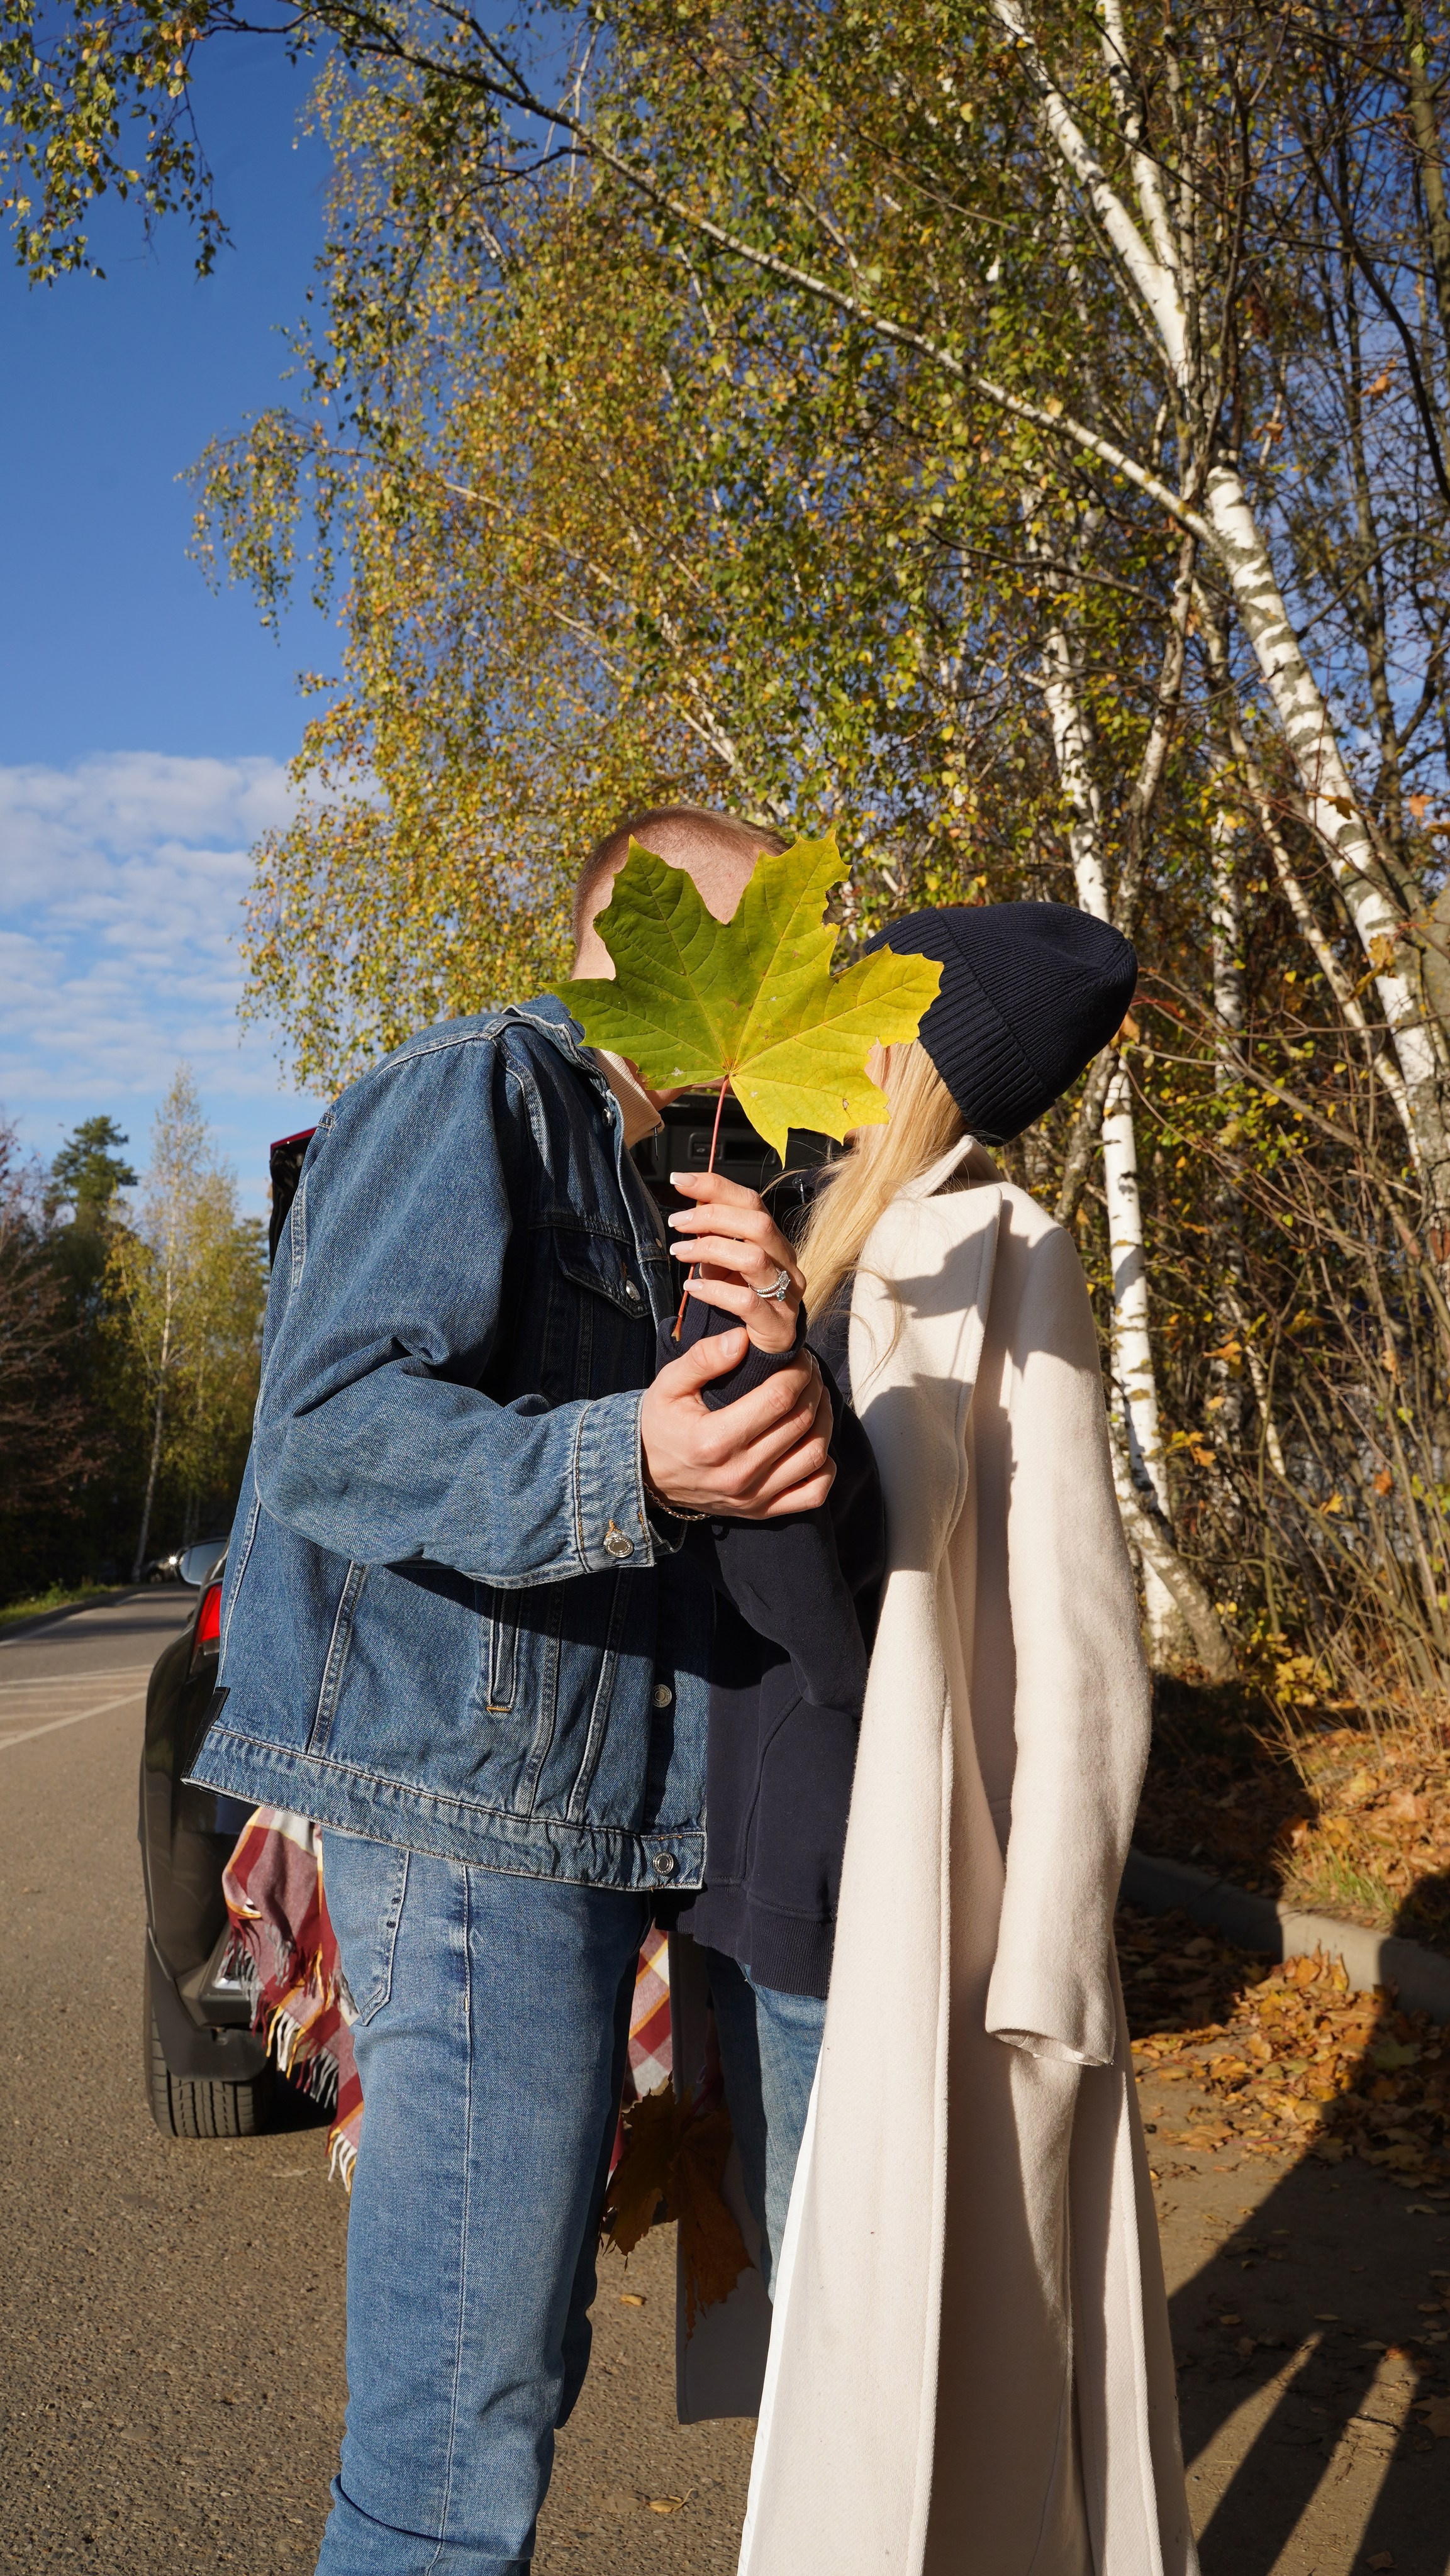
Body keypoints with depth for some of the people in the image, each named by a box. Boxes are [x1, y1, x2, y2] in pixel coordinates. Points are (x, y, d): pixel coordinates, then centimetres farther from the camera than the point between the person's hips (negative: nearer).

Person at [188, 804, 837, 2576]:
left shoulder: (634, 1182, 22)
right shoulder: (484, 1088, -9)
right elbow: (328, 1432, -21)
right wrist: (627, 1469, -35)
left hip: (571, 1817, 10)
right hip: (470, 1800, -10)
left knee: (516, 2360, 19)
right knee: (462, 2425, -3)